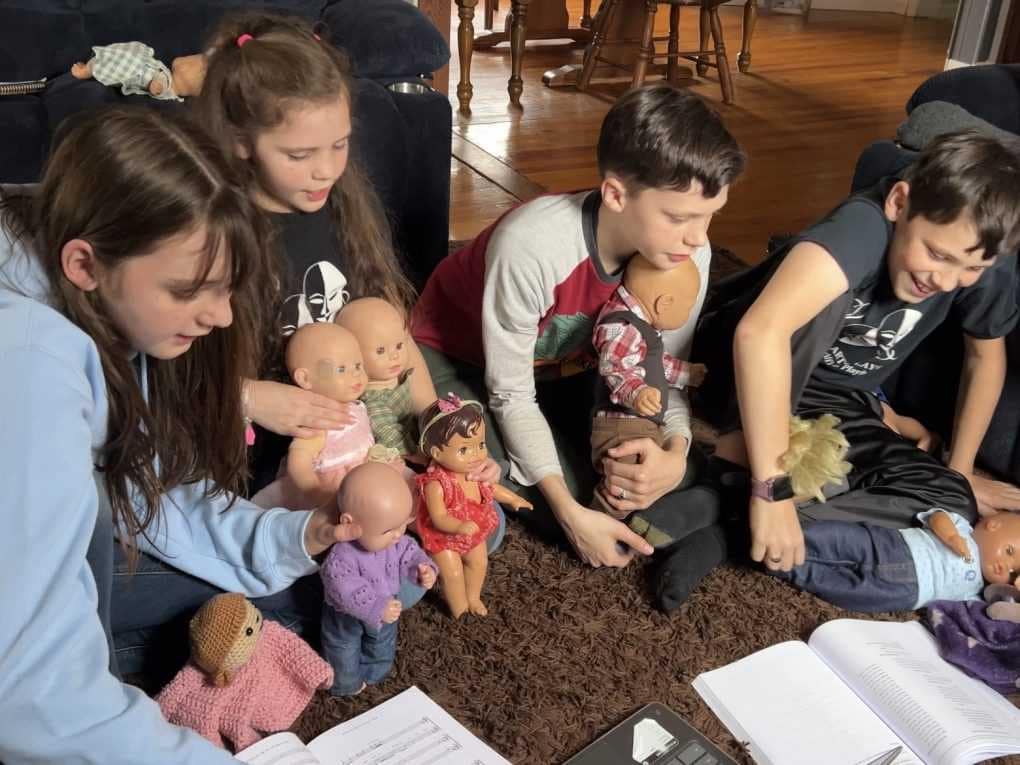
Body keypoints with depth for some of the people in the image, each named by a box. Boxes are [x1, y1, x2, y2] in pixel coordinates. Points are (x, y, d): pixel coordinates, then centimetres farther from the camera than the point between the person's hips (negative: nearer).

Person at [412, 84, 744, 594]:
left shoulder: (689, 254, -24)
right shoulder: (531, 245, -39)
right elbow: (510, 393, -27)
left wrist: (676, 454, -31)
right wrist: (571, 513, -31)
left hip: (567, 361, 5)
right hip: (458, 351, -4)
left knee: (664, 463, -14)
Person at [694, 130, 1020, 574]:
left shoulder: (982, 268, -13)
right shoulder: (865, 226, -34)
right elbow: (760, 330, -51)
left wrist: (960, 470, 8)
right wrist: (773, 488, -50)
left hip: (827, 402, 7)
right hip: (740, 368, -6)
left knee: (951, 505, -16)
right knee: (827, 295, -34)